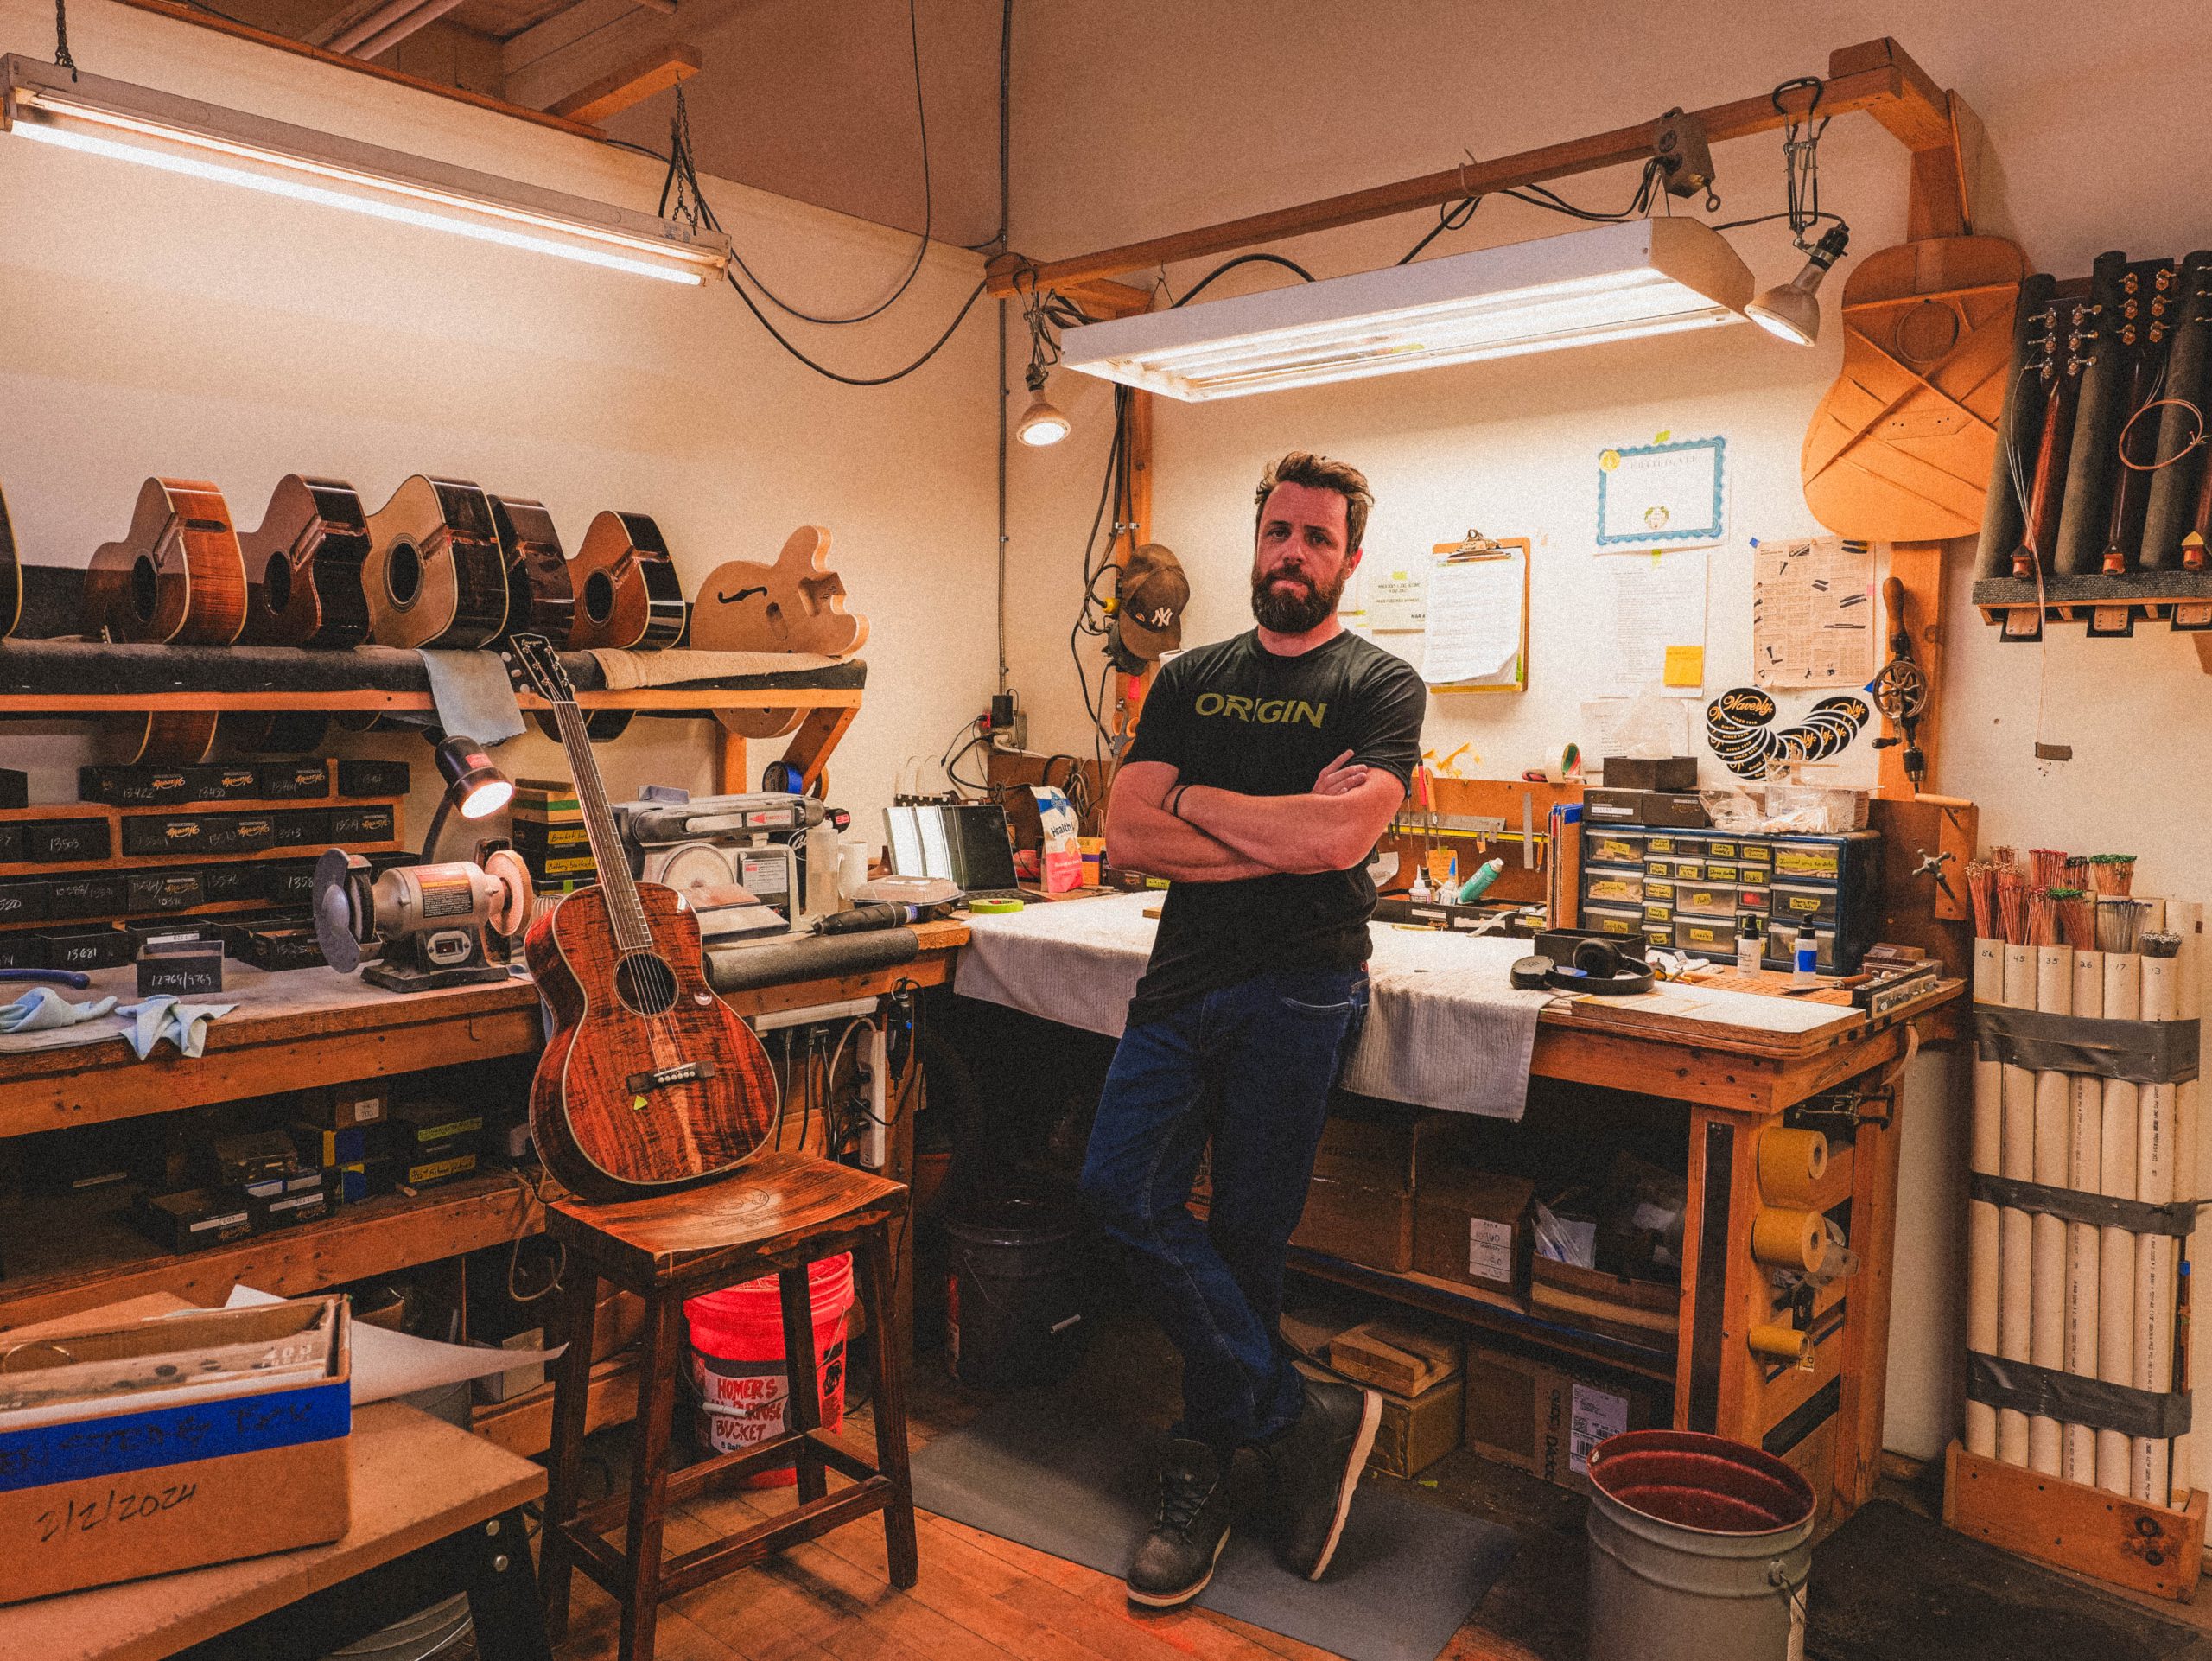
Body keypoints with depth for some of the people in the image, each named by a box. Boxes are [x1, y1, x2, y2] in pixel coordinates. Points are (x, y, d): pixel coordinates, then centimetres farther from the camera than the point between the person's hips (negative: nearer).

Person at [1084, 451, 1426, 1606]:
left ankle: (1202, 1478, 21)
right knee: (1121, 1187, -9)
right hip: (1183, 978, 4)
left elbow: (1338, 837, -16)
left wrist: (1193, 797, -4)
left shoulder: (1380, 686, 2)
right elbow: (1126, 835, 2)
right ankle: (1298, 1417, 5)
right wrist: (1282, 831, -7)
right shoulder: (1190, 679, 15)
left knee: (1244, 1237, 2)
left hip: (1297, 989, -4)